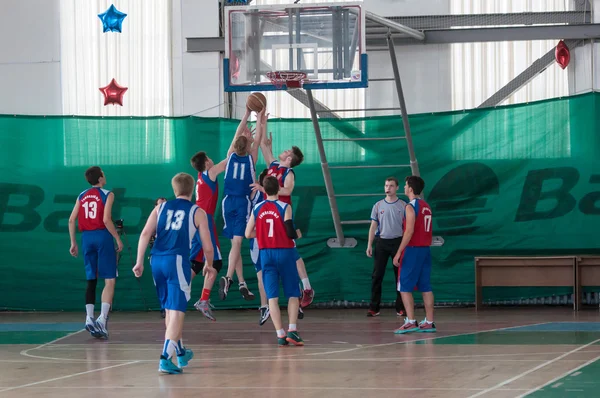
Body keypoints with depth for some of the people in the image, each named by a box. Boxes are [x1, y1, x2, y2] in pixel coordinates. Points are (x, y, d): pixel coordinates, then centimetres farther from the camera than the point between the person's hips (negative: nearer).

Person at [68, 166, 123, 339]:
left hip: (87, 237, 5)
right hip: (102, 236, -5)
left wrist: (73, 243, 13)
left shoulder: (82, 196, 11)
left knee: (91, 280, 11)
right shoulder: (107, 195, -3)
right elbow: (106, 220, -14)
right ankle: (103, 317, -17)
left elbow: (72, 220, 6)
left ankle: (89, 317, 1)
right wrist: (118, 239, -6)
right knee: (109, 280, -4)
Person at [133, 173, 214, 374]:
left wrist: (139, 262, 4)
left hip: (157, 261, 5)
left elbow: (146, 233, 3)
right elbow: (207, 246, 5)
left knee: (170, 309, 20)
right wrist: (208, 264, 24)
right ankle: (165, 359, -19)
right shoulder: (197, 212, 6)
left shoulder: (161, 207, 15)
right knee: (177, 312, -5)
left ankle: (181, 352, 38)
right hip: (177, 261, -5)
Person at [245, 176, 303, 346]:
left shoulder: (257, 209, 3)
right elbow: (290, 232, -14)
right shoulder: (285, 207, -7)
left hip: (266, 254, 3)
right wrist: (297, 235, 8)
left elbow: (248, 234, 6)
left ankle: (280, 334, -5)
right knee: (293, 294, 6)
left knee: (272, 296, 2)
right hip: (285, 253, -2)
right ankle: (292, 330, -10)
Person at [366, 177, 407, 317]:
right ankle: (374, 307, 3)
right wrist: (369, 245, -1)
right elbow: (373, 226, 7)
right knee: (377, 275, -1)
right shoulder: (378, 206, 6)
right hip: (381, 242, 1)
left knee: (400, 275, 1)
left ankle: (400, 307, 8)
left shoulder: (403, 205, 2)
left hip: (398, 242, -1)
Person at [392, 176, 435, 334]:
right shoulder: (426, 206, 14)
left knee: (404, 288, -4)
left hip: (412, 250, -8)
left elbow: (409, 232, -19)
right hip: (426, 250, 8)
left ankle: (410, 322, -10)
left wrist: (399, 253, -18)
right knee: (425, 287, 9)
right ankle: (429, 322, 8)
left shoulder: (411, 207, -13)